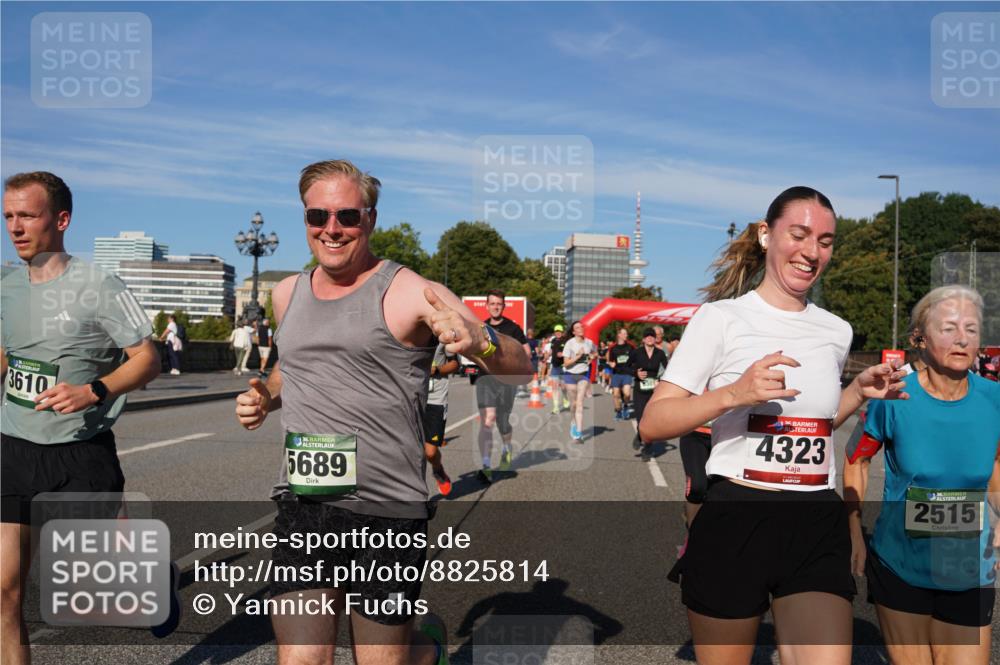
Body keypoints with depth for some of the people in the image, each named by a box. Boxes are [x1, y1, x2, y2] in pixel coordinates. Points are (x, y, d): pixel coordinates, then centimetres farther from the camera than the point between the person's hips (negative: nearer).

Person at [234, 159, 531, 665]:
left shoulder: (409, 294, -7)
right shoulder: (286, 295, 10)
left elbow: (519, 368, -9)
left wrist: (479, 341, -30)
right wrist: (266, 398, 10)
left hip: (388, 512, -4)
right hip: (302, 508, 4)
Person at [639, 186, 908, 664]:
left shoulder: (837, 331, 11)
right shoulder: (721, 317, -6)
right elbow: (651, 425, -12)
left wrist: (859, 391, 9)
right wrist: (735, 393, -25)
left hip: (819, 524, 4)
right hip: (734, 521, -4)